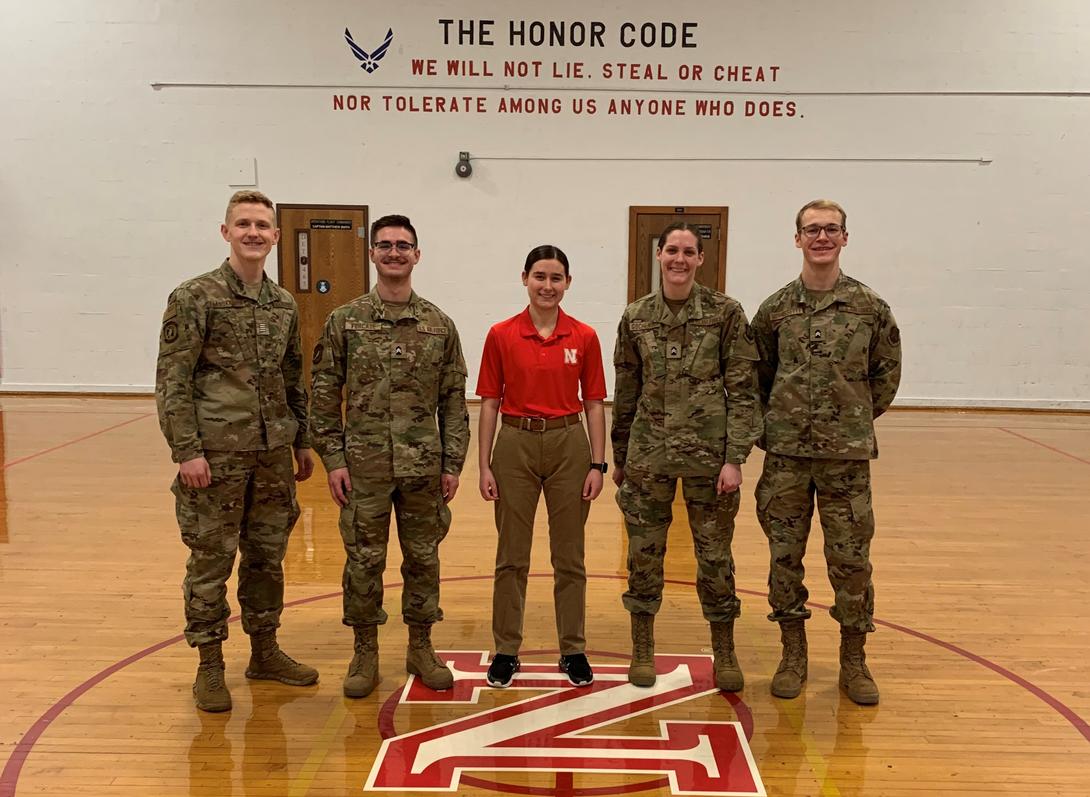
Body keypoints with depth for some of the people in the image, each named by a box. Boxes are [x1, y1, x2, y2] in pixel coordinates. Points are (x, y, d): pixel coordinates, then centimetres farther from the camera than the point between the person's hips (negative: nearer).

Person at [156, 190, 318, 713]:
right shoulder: (194, 297, -7)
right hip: (216, 453, -5)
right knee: (211, 560, 4)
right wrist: (186, 451, -15)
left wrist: (302, 442, 14)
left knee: (268, 555, 14)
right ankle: (209, 665, 19)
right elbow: (172, 381, -10)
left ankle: (265, 651, 29)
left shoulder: (284, 304, 10)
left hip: (273, 454, 5)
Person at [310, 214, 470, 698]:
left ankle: (420, 647, 27)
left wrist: (453, 463, 1)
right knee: (364, 561, 7)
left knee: (423, 558, 11)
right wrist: (333, 460, -5)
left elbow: (453, 400, 5)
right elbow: (323, 395, 1)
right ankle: (365, 654, 23)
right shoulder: (345, 321, 0)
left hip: (424, 466, 1)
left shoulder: (439, 324, 4)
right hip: (364, 465, -1)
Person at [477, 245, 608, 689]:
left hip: (569, 444, 1)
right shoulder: (501, 336, -1)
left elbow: (594, 404, 3)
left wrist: (598, 464, -3)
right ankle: (506, 650, 21)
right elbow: (489, 403, 1)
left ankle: (573, 650, 22)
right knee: (511, 556, 7)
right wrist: (484, 466, -3)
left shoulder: (584, 337, 1)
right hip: (515, 444, 0)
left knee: (569, 556, 9)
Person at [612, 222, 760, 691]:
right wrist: (619, 458, 11)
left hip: (708, 453, -2)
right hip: (648, 454, 2)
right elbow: (625, 393, 10)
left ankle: (725, 653, 25)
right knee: (644, 552, 8)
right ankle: (643, 650, 24)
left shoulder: (725, 313, -3)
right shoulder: (636, 317, 4)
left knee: (715, 554, 7)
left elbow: (742, 391, -4)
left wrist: (735, 457, -9)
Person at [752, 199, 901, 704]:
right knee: (785, 554, 7)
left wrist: (856, 418, 6)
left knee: (851, 558, 5)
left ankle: (853, 660, 21)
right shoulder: (775, 309, 2)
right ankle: (793, 654, 23)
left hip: (847, 453, -1)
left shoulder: (870, 307, 0)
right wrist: (777, 422, 6)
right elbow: (757, 375, 12)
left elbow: (887, 373, 9)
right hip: (786, 453, 1)